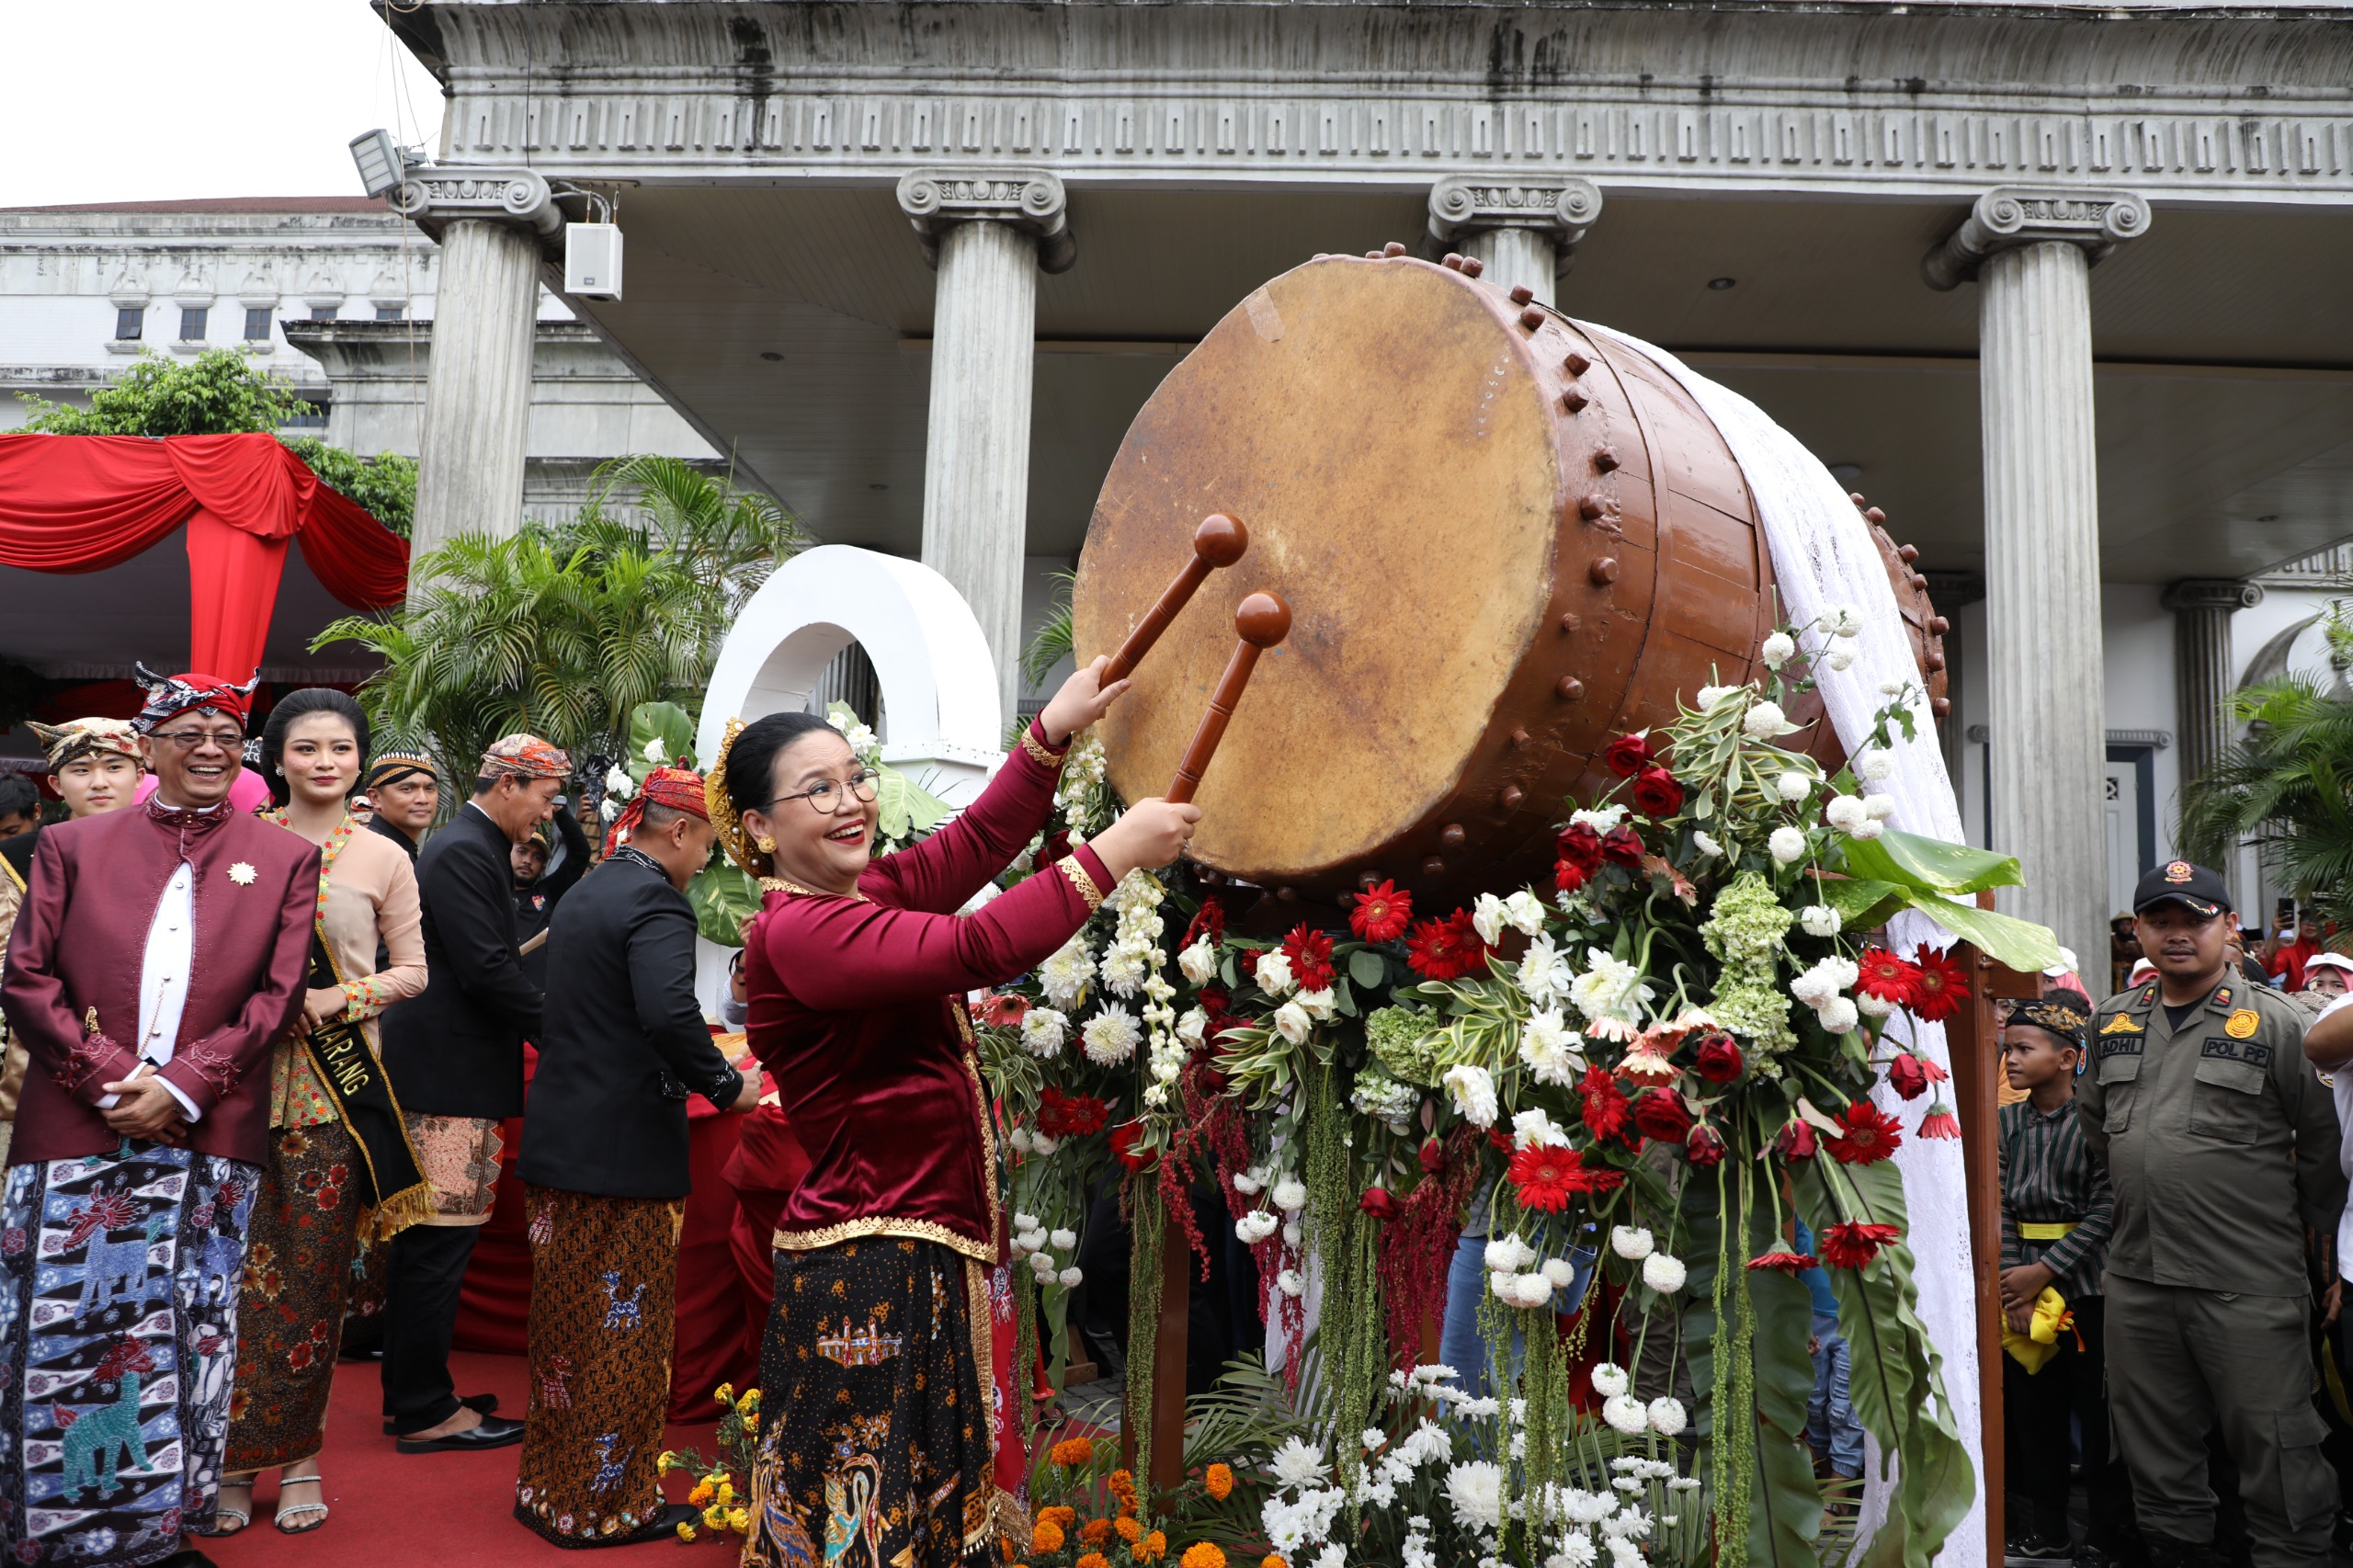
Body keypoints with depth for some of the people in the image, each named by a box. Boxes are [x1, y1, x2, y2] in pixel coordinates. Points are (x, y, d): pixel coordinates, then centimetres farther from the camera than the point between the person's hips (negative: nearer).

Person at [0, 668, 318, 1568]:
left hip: (208, 1140, 0)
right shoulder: (72, 846, 9)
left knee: (186, 1342, 6)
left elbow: (277, 996, 0)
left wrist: (180, 1083, -10)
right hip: (73, 1136, 0)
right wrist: (110, 1078, -8)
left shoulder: (284, 860, 7)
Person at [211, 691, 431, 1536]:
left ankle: (299, 1455, 18)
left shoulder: (384, 859, 4)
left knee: (313, 1272, 5)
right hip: (246, 1076, 0)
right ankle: (234, 1458, 15)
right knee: (242, 1266, 0)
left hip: (335, 1085, 0)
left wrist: (337, 998, -9)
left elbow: (412, 971, 6)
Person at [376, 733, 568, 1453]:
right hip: (449, 1076, -11)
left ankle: (412, 1395, 25)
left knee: (427, 1242, 15)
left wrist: (547, 1021, 11)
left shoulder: (472, 848, 18)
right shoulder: (463, 852, -15)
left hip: (447, 1070, 11)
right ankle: (427, 1412, 6)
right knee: (439, 1242, -3)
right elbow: (487, 969, -22)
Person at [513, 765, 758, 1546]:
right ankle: (609, 1504, 17)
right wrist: (726, 1085, -18)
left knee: (566, 1322, 19)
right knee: (623, 1333, 4)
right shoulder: (656, 901, -16)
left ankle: (550, 1489, 32)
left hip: (555, 1141, 9)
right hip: (624, 1153, -9)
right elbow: (669, 1012, -31)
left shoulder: (584, 893, 13)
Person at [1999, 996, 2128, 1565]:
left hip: (2086, 1283, -4)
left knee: (2098, 1411, 4)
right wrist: (2012, 1279, -9)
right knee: (2033, 1408, 11)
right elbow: (2000, 1205, 1)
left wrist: (2046, 1271, -15)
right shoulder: (2007, 1121, 5)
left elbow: (2107, 1208, -13)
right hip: (2023, 1284, 4)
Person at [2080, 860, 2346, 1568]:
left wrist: (2315, 1229, 8)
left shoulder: (2275, 1021, -5)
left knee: (2273, 1441, 3)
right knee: (2151, 1436, 16)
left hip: (2248, 1285, -5)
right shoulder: (2113, 1022, 9)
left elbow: (2325, 1139, 2)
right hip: (2136, 1277, 5)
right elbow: (2094, 1125, 21)